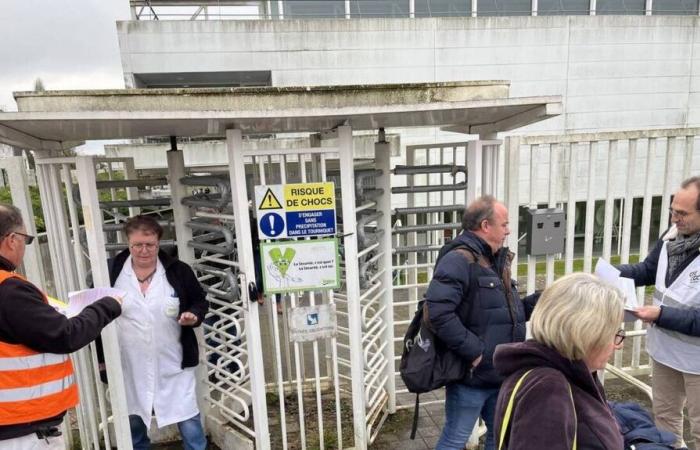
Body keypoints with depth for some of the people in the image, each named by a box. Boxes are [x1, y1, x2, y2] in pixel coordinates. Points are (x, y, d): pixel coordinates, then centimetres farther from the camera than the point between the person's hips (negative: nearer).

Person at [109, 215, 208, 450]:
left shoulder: (179, 270, -5)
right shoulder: (111, 272, -3)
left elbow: (200, 301, 6)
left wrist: (194, 315, -17)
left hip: (173, 364, -1)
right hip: (129, 366, 2)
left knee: (189, 422, 5)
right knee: (133, 423, 20)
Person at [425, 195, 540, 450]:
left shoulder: (498, 261, 11)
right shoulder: (459, 260, -21)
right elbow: (438, 312, -32)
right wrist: (472, 351, -26)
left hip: (499, 374, 9)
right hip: (471, 376, -9)